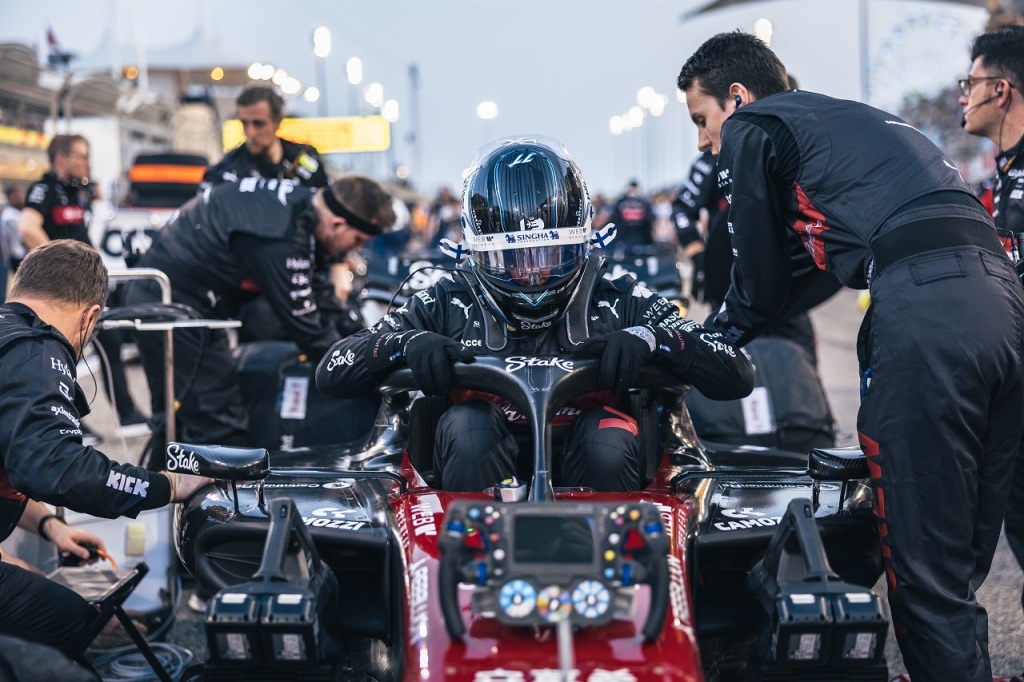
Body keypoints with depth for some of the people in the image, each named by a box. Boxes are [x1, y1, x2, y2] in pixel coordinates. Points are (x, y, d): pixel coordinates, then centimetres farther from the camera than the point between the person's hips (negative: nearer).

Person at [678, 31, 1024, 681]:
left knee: (924, 572, -3)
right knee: (963, 566, 15)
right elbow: (797, 269, 38)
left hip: (923, 314, -9)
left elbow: (759, 289, 13)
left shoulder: (752, 129, 10)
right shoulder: (852, 120, 34)